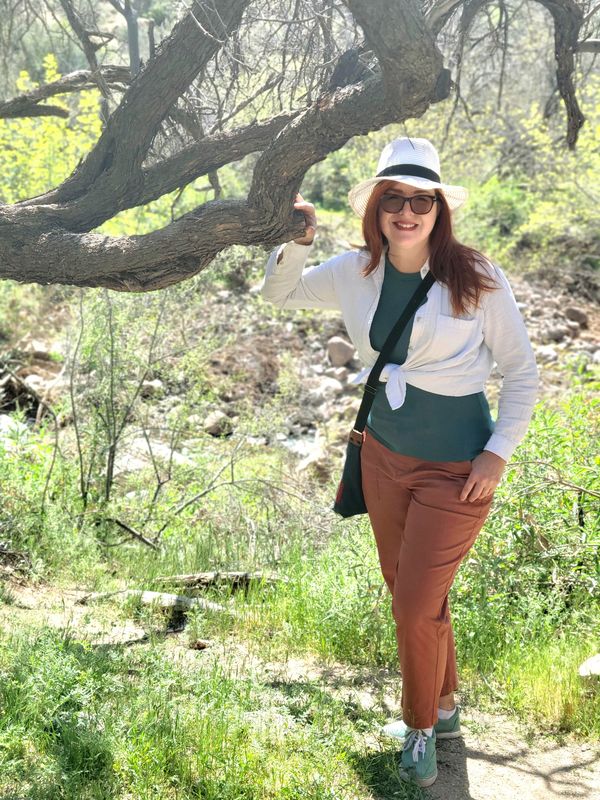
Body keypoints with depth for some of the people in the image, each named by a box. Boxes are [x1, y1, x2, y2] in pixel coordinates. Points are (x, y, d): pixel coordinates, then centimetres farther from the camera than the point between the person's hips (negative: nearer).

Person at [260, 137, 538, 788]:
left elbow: (521, 372, -6)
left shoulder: (476, 278, -15)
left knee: (416, 604, -1)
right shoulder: (356, 273, -3)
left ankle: (421, 728, 26)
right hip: (384, 454, 5)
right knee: (408, 592, 18)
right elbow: (278, 294, 11)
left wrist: (498, 453, -13)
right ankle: (444, 708, 41)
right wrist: (296, 243, -9)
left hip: (456, 466, -5)